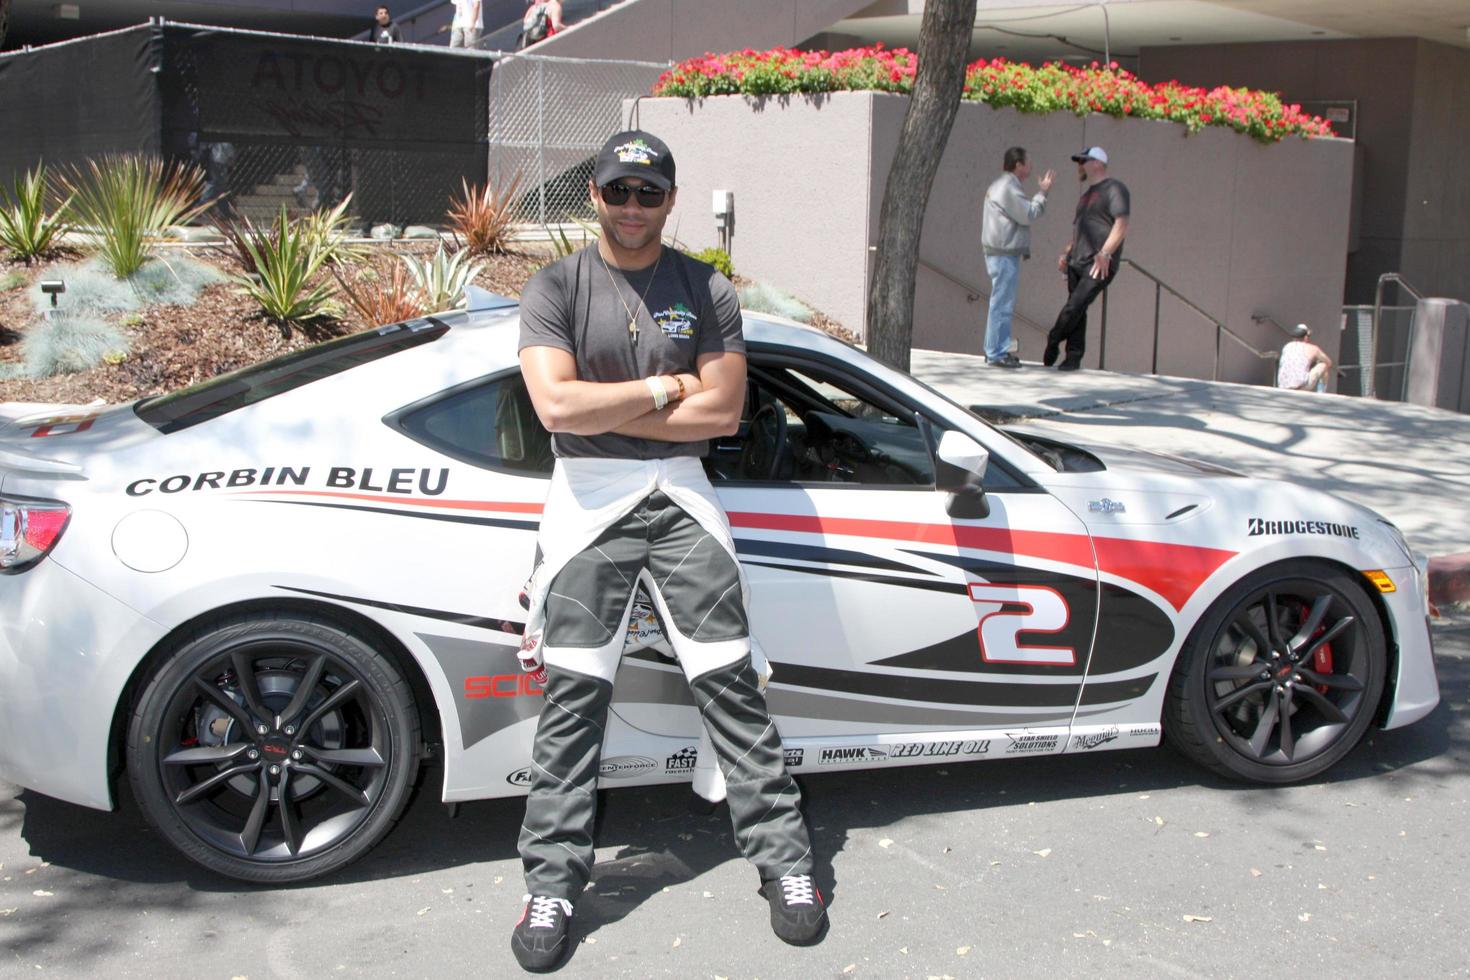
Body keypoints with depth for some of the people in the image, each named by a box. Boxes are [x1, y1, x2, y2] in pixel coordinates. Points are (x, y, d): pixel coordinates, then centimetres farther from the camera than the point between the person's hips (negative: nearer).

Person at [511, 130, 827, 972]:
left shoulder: (708, 291, 7)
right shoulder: (557, 287, 2)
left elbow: (722, 413, -2)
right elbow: (557, 406, -12)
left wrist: (604, 410, -6)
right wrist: (662, 389, -6)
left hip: (680, 495, 1)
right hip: (590, 499, -1)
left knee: (731, 682, 1)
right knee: (574, 695, -2)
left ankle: (785, 859, 11)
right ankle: (553, 886, 7)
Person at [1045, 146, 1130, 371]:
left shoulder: (1114, 189, -5)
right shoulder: (1087, 195, 23)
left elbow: (1122, 225, -15)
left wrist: (1105, 253, -24)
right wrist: (1067, 253, 16)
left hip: (1100, 266, -8)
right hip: (1077, 263, 8)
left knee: (1074, 307, -15)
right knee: (1077, 311, 5)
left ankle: (1053, 342, 0)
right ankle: (1074, 357, 8)